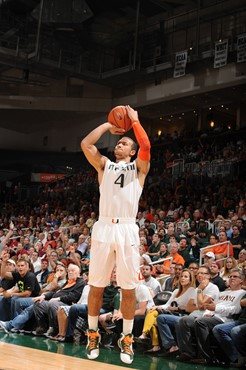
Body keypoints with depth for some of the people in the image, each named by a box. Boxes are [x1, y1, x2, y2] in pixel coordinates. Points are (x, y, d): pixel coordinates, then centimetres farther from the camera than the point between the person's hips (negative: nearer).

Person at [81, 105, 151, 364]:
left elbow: (146, 146, -8)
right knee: (96, 286, 5)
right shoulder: (104, 165, 17)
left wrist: (134, 121, 2)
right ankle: (93, 334, 21)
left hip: (127, 230, -1)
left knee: (128, 288, 2)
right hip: (103, 228, 2)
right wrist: (109, 125, 11)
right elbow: (85, 144, 3)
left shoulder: (138, 167, 12)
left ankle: (126, 338, 16)